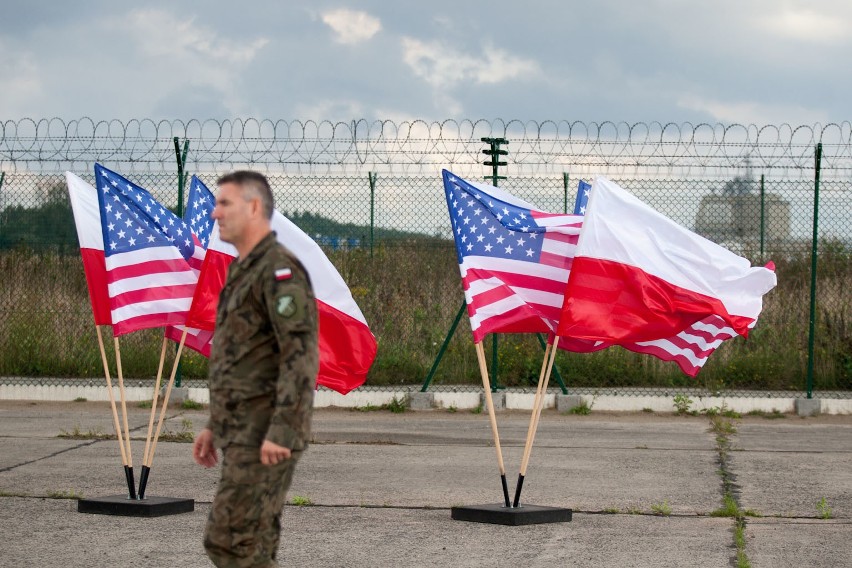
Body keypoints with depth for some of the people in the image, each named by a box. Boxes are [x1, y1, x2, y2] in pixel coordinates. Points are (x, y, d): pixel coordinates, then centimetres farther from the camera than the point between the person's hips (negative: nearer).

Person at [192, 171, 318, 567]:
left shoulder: (280, 269, -14)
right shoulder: (246, 273, 19)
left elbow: (301, 356, -23)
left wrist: (282, 432, -28)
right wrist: (215, 426, 24)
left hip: (267, 436, -10)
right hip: (249, 434, 10)